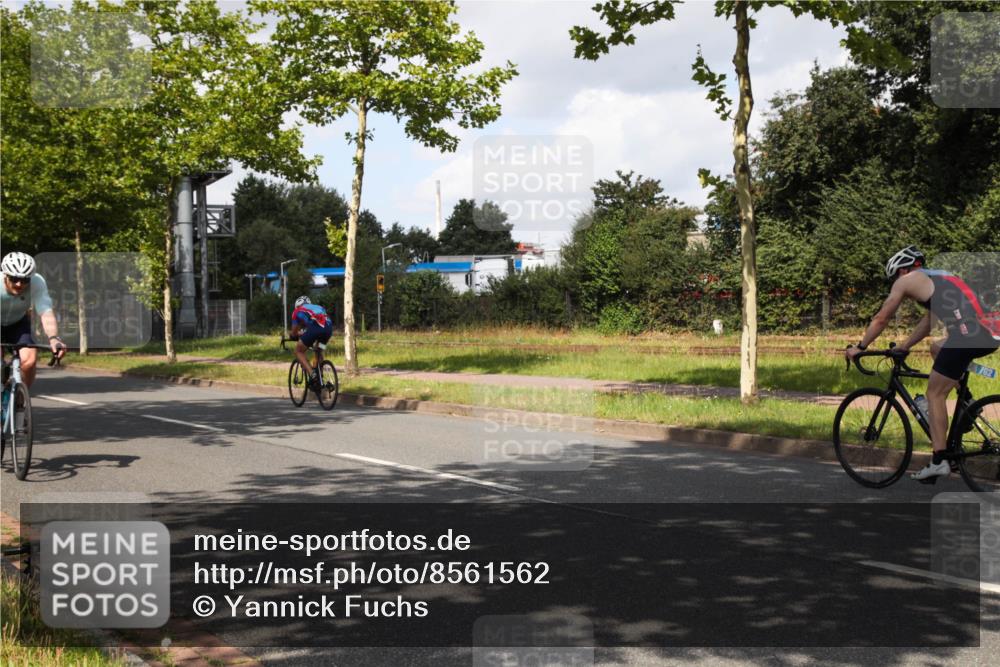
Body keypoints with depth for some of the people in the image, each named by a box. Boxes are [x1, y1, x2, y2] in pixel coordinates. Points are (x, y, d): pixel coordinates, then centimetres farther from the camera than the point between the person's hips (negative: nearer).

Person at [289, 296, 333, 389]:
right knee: (319, 350, 31)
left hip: (315, 327, -4)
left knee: (299, 351, 14)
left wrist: (295, 336, 58)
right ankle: (319, 377, 26)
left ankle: (312, 374, -5)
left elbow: (294, 333, 35)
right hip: (329, 327, 5)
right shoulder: (318, 307, 40)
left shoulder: (297, 311, 30)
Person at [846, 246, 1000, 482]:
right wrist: (903, 348, 44)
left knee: (935, 393, 4)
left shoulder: (906, 280, 11)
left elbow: (881, 319, 16)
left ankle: (939, 461, 0)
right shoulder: (940, 277, 32)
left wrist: (859, 347, 27)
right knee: (937, 349, 32)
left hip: (967, 334, -8)